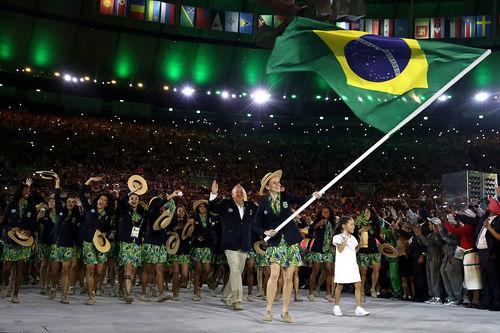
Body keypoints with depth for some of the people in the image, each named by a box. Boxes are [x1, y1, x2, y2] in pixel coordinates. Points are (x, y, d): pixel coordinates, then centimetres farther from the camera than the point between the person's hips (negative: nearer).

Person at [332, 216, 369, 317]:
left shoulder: (352, 238, 15)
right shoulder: (338, 237, -5)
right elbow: (340, 249, -19)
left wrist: (360, 244, 10)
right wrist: (346, 237, -21)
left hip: (352, 265, 6)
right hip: (342, 265, -6)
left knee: (358, 285, -4)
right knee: (340, 285, 3)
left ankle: (358, 308, -3)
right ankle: (336, 307, 17)